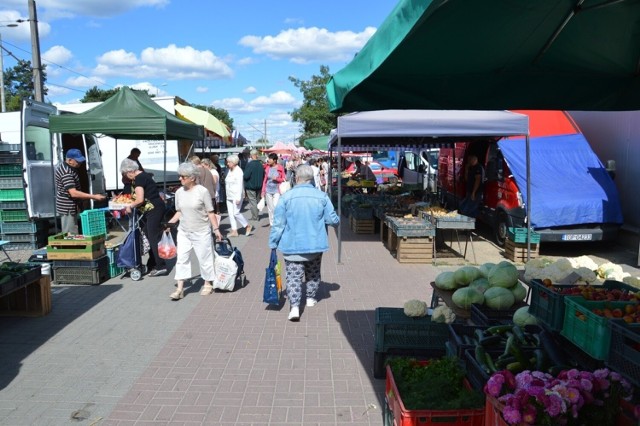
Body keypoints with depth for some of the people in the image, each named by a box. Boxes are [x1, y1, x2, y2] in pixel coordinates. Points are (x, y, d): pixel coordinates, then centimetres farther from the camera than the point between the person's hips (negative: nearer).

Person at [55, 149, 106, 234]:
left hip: (69, 208, 11)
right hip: (68, 209, -11)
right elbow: (73, 193, -30)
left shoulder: (63, 166, 9)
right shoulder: (67, 172, -24)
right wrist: (94, 196, -30)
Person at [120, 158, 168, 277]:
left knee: (154, 238, -7)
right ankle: (151, 265, 23)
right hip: (155, 208, 10)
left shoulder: (139, 179, -14)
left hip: (153, 209, -10)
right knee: (149, 235, 15)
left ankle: (161, 267, -4)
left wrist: (130, 206, -5)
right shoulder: (143, 175, 16)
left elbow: (140, 199, -21)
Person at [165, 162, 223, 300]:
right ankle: (180, 288, 8)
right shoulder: (179, 192, 2)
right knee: (181, 258, 3)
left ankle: (207, 284, 25)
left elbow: (210, 212, -8)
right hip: (183, 232, 4)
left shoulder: (202, 191, -11)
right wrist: (170, 223, -2)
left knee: (204, 258, 6)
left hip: (201, 232, -4)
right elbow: (179, 212, 11)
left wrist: (216, 229, -10)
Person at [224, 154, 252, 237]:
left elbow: (240, 185, -18)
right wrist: (227, 194, 16)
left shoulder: (238, 171, -12)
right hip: (229, 196, 9)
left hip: (236, 196, -8)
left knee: (236, 213, -10)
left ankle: (248, 226, 9)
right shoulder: (229, 171, 12)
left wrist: (238, 198, -22)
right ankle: (234, 231, 11)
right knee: (231, 213, 6)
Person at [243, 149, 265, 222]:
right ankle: (257, 215, 23)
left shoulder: (250, 164, -18)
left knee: (252, 201, 1)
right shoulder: (261, 164, 1)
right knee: (257, 200, 16)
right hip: (259, 186, 6)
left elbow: (246, 176, -21)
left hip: (250, 186, -6)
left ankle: (255, 217, 1)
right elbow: (263, 175, 9)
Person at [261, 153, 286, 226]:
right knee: (270, 208, 9)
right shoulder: (267, 167, 2)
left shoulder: (280, 168, -5)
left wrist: (277, 179, -16)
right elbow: (265, 180, 6)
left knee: (275, 206, -12)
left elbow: (284, 178, 1)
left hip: (276, 190, -3)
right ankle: (271, 223, 20)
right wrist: (263, 191, 4)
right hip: (268, 190, 3)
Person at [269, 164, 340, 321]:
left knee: (293, 276, 2)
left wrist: (273, 243, 0)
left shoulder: (286, 196, -12)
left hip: (292, 246, -2)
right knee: (313, 273, 23)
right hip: (315, 245, 2)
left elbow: (278, 224, -10)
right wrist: (337, 220, 20)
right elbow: (333, 220, -3)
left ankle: (295, 307, -9)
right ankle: (311, 298, 37)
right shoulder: (322, 196, -7)